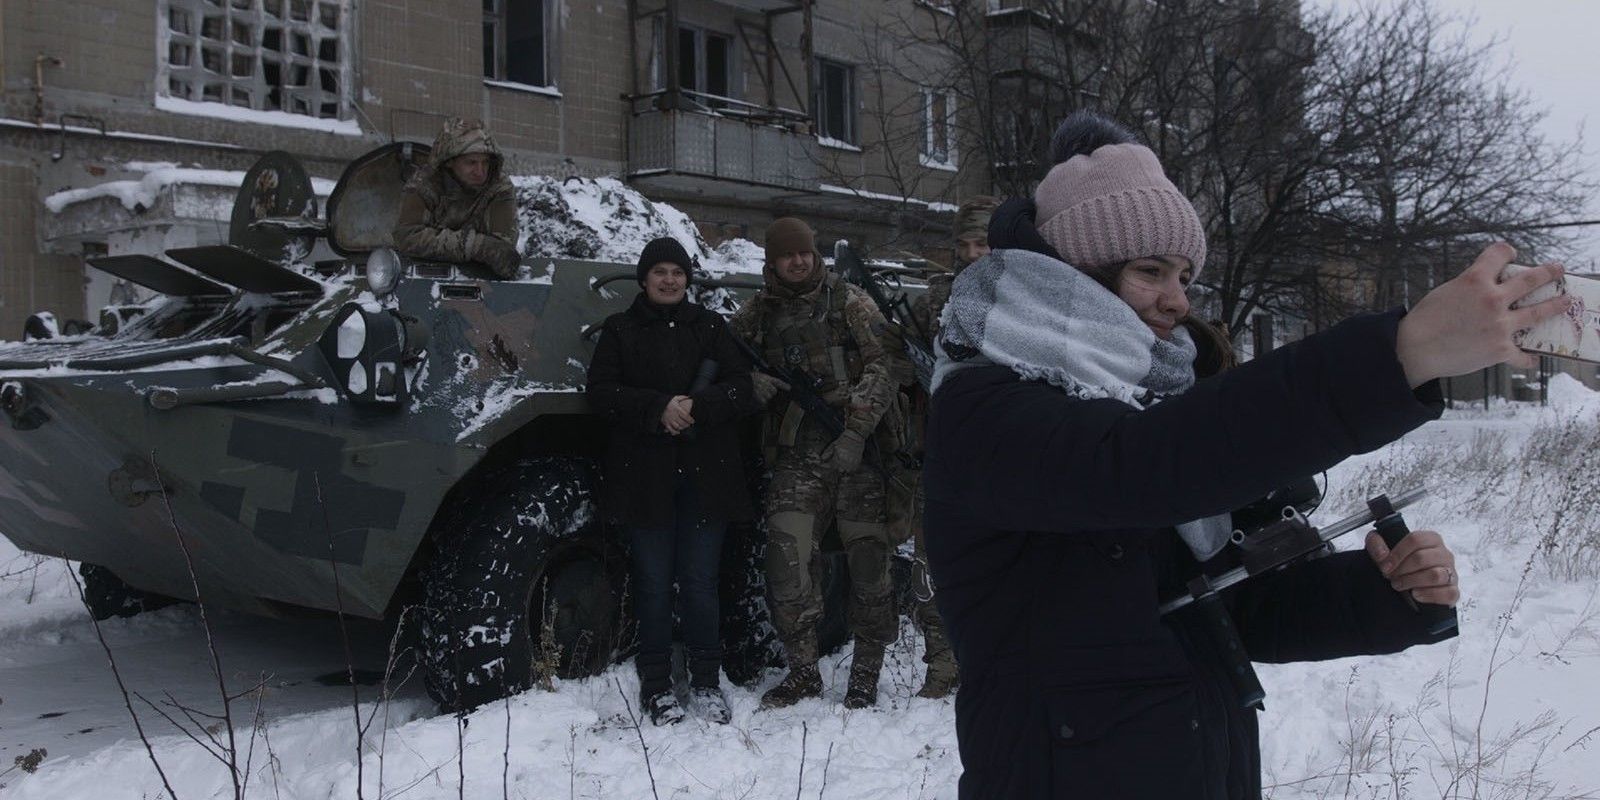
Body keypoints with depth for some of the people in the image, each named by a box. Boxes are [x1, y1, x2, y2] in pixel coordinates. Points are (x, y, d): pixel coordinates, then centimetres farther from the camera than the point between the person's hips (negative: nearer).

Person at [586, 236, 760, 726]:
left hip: (705, 476, 1)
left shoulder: (710, 327, 12)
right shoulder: (620, 330, 9)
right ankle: (656, 686, 12)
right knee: (654, 583, 3)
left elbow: (741, 390, 3)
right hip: (646, 476, -1)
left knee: (700, 582, 3)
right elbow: (601, 392, -2)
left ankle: (706, 683, 13)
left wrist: (696, 406, -15)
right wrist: (658, 409, -15)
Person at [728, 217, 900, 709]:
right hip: (796, 457, 2)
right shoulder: (758, 313, 13)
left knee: (867, 559, 0)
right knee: (786, 561, -5)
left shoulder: (849, 302, 5)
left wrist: (856, 432, -13)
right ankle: (803, 671, 11)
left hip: (855, 452, -2)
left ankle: (865, 674, 14)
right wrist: (752, 382, -3)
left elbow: (882, 368, -2)